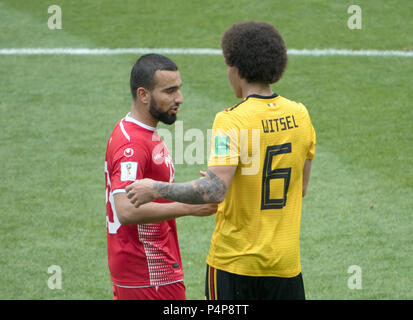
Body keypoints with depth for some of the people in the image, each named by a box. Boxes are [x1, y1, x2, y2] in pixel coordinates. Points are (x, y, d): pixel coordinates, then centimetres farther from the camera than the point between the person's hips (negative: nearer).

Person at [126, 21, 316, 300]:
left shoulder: (231, 121, -16)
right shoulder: (300, 115, 3)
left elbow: (214, 191, -26)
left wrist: (155, 189, -14)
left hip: (235, 263, -5)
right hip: (286, 263, 5)